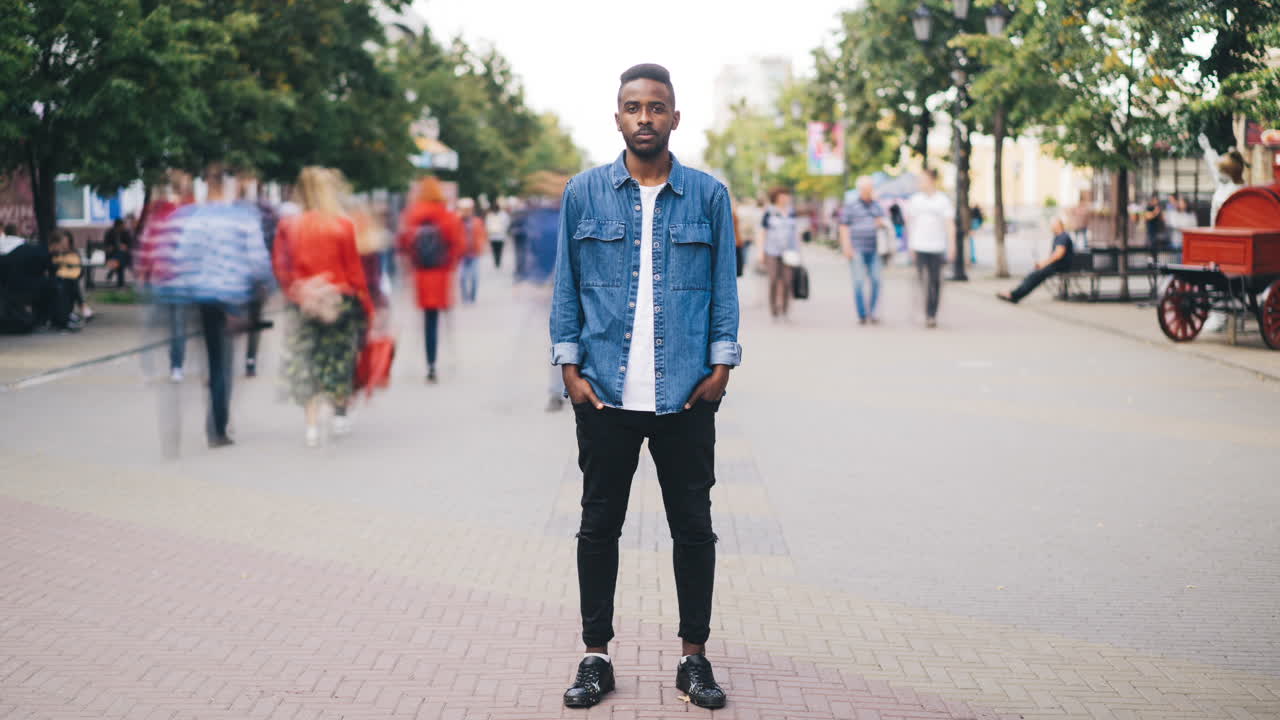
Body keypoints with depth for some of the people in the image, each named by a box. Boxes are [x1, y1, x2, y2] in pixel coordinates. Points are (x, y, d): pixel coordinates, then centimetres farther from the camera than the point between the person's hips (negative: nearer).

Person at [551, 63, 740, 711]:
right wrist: (570, 367, -1)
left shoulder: (709, 195, 5)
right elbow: (565, 285, 7)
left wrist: (721, 366, -1)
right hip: (604, 392, 0)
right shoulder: (584, 193, 5)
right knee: (599, 524, 7)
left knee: (693, 525, 6)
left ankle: (695, 656, 19)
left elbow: (724, 287, 7)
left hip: (686, 394, 0)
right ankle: (596, 657, 18)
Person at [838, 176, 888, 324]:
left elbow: (885, 223, 19)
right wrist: (847, 247, -11)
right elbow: (844, 227, -2)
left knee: (876, 281, -2)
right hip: (856, 249, -4)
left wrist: (883, 223, -6)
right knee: (859, 281, -8)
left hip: (873, 249, 4)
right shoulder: (850, 206, 1)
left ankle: (871, 311, 11)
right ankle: (862, 315, -4)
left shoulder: (877, 206, 15)